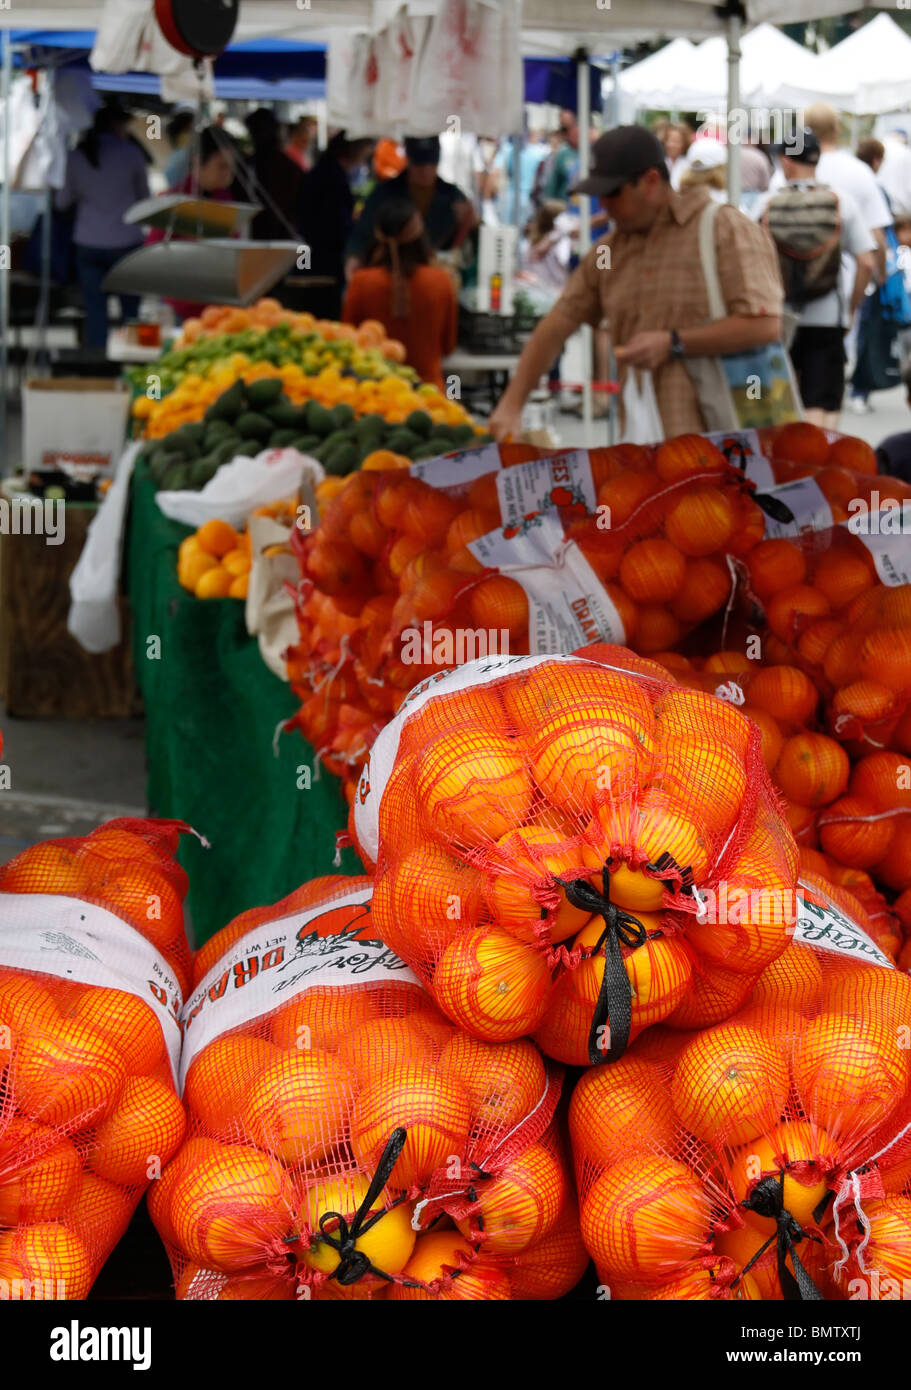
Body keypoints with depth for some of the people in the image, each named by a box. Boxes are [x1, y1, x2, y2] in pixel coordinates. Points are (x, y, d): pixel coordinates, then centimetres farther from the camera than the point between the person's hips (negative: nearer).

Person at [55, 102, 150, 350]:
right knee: (130, 311, 7)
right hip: (125, 242, -2)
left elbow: (63, 202, 11)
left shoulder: (77, 156, 3)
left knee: (95, 312, 4)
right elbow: (144, 196, 7)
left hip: (88, 245, 2)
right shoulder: (131, 153, -4)